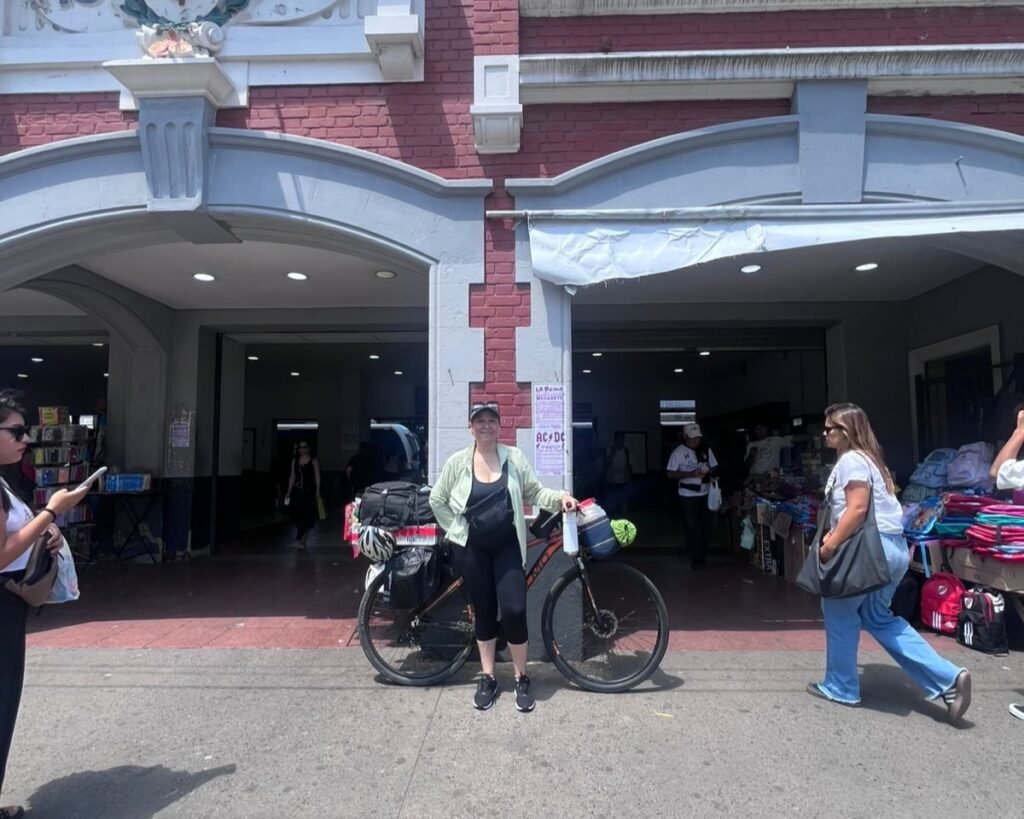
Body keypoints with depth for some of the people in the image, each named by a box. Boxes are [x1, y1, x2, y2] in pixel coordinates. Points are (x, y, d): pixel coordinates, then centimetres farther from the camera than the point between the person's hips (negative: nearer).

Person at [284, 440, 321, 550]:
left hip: (309, 491, -3)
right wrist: (289, 491, 10)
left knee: (307, 515, -8)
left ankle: (299, 538, -4)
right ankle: (302, 539, 11)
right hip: (297, 491, 3)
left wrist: (317, 491, -10)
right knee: (297, 515, 0)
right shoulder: (295, 461, 11)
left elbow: (317, 477, -2)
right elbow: (292, 476, 13)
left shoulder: (314, 461, 1)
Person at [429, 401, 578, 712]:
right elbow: (437, 500, 7)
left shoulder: (514, 457, -1)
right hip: (472, 549, 1)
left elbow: (535, 492, 0)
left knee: (514, 610, -7)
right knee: (484, 611, 10)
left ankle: (521, 679, 15)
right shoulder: (457, 462, -3)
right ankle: (487, 678, 26)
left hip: (508, 547, 0)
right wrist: (456, 529, 3)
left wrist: (560, 497, -18)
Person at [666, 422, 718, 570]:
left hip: (706, 494, 4)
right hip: (688, 496, -4)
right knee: (693, 528, 4)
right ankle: (697, 559, 15)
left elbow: (714, 467, 12)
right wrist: (691, 474, -21)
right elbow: (671, 474, -10)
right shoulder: (678, 452, -9)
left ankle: (702, 555, 33)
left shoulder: (706, 450, 2)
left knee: (706, 527, 13)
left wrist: (710, 472, -11)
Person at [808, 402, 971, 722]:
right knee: (877, 617, 18)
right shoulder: (867, 457, 18)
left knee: (839, 609, 6)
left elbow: (858, 508, -22)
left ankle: (841, 687, 18)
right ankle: (948, 678, 12)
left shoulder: (851, 460, -13)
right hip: (892, 547, 10)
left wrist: (831, 543, -17)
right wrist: (836, 534, 8)